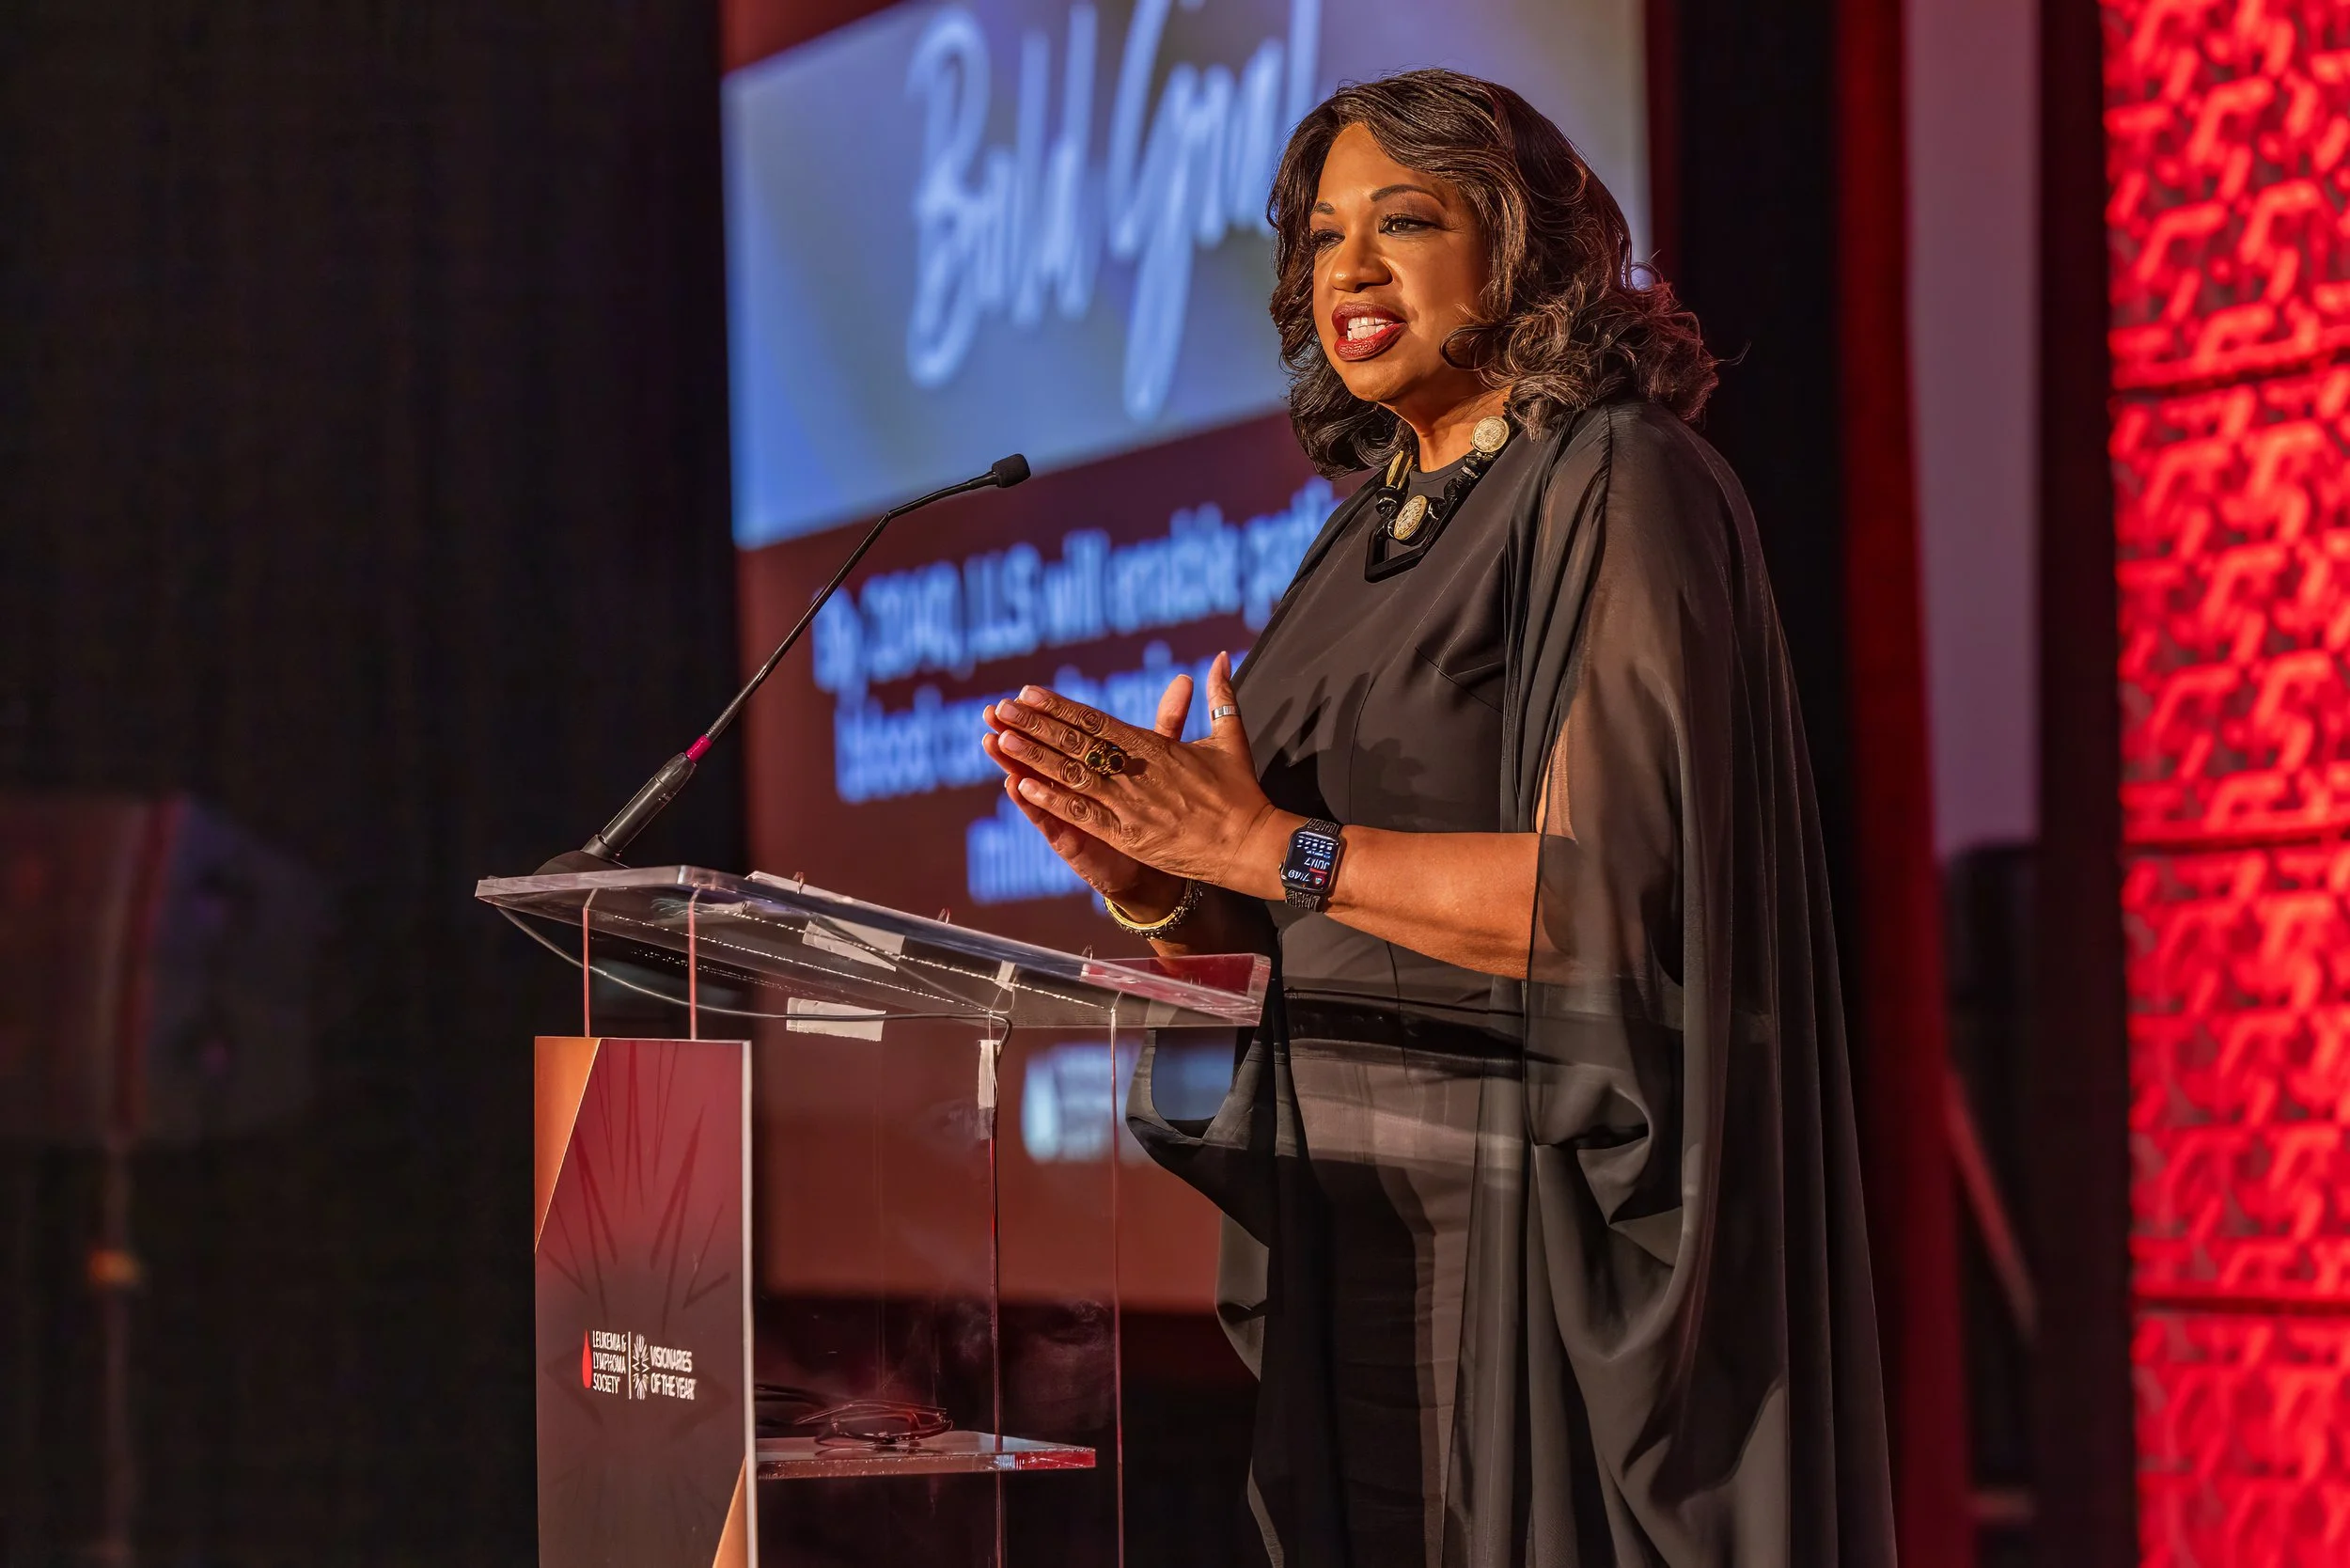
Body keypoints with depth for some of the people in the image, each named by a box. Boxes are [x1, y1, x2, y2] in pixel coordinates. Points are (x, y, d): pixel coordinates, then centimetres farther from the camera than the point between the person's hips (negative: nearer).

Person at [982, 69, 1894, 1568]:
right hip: (1356, 1214, 7)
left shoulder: (1615, 488, -9)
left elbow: (1613, 887, -19)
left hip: (1531, 1231, -7)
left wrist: (1268, 846, -19)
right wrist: (1151, 876, -5)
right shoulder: (1376, 532, 15)